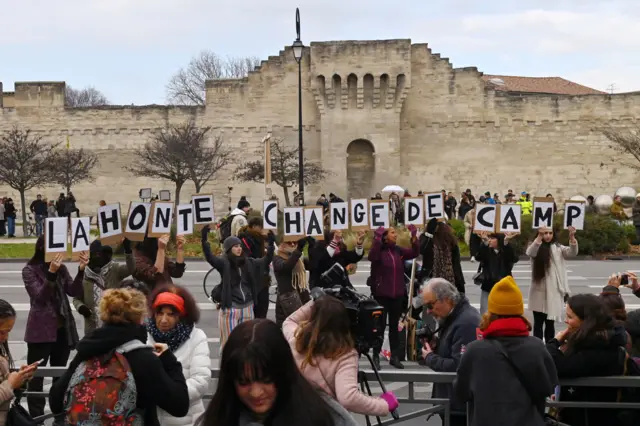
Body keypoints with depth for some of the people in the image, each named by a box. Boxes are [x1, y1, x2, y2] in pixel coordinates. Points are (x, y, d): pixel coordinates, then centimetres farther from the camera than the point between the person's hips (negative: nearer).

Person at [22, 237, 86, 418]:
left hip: (63, 329, 5)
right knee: (36, 376, -6)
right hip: (41, 331, -5)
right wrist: (51, 273, -29)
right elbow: (40, 296, -15)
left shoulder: (62, 269, 10)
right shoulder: (30, 270, -4)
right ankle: (36, 418, -3)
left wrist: (81, 270, -14)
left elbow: (74, 292, 1)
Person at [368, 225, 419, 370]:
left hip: (397, 294, 5)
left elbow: (415, 253, 1)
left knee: (394, 326, 12)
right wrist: (377, 238, -36)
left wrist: (414, 236, -11)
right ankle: (376, 357, 8)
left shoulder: (398, 250, 8)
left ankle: (395, 357, 19)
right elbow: (371, 256, -29)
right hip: (381, 294, -5)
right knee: (380, 325, -1)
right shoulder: (378, 250, -9)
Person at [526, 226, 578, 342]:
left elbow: (572, 252, -11)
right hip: (539, 291, -1)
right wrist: (540, 236, -38)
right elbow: (530, 253, -24)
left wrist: (572, 237, -30)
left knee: (550, 322, 8)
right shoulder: (536, 248, -1)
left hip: (553, 291, 1)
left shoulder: (558, 248, 4)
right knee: (538, 322, 3)